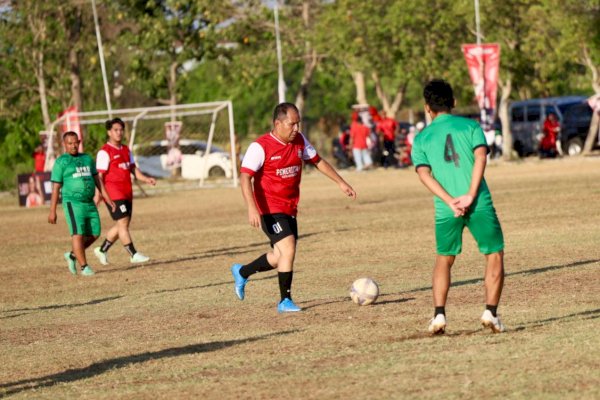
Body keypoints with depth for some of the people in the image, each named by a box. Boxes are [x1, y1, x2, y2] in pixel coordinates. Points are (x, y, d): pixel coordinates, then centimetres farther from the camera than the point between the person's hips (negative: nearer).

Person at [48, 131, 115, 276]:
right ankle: (84, 267, -7)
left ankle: (72, 255, 22)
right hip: (73, 202, -6)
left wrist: (107, 198, 13)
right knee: (78, 234, -12)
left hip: (89, 203, 6)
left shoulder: (87, 158, 16)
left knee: (94, 234, 4)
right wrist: (52, 211, -6)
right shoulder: (61, 162, 0)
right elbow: (55, 188, -3)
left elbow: (96, 179, 20)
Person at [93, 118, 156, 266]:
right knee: (123, 222, -11)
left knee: (122, 225, 11)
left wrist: (146, 179, 5)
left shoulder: (126, 150, 17)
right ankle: (134, 255, -11)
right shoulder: (105, 152, -8)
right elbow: (99, 175, -12)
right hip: (113, 192, -9)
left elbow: (133, 169, 21)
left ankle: (102, 250, 25)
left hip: (126, 192, 9)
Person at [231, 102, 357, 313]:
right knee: (288, 249, -19)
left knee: (280, 257, 11)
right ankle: (285, 301, -9)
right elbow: (245, 177, -21)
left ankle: (241, 272, 36)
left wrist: (341, 183, 19)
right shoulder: (260, 146, -16)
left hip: (290, 209, 7)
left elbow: (318, 161, 20)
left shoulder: (299, 141, 5)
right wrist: (252, 208, -32)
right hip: (270, 209, -7)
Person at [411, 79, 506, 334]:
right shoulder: (470, 126, 6)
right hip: (479, 204, -2)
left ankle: (439, 315, 7)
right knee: (495, 254, 10)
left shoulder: (421, 139, 10)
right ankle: (490, 312, -2)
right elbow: (481, 156, -10)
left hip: (445, 209, 2)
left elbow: (424, 174, -3)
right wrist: (470, 195, -14)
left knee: (444, 259, 19)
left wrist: (450, 202, -10)